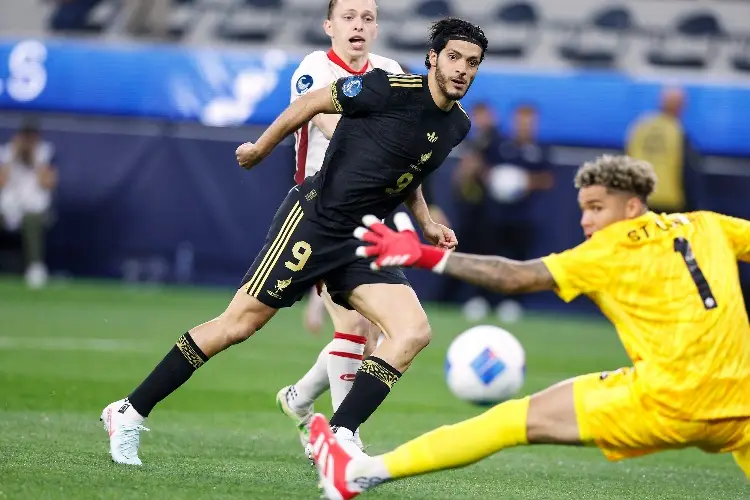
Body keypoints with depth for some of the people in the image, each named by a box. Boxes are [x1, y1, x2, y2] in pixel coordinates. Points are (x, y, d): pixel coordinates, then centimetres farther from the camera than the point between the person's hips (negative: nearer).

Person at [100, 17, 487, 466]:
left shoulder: (457, 125, 7)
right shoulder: (391, 88, -16)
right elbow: (312, 103, -3)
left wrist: (427, 223, 15)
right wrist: (261, 148, 6)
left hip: (362, 243, 7)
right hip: (313, 221, -7)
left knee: (414, 331, -14)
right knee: (239, 324, -5)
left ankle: (339, 438, -14)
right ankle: (129, 414, 6)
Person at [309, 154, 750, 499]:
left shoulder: (614, 247, 1)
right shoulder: (704, 225, 15)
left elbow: (516, 277, -3)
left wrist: (426, 256, -2)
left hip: (665, 403, -5)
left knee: (514, 420, 1)